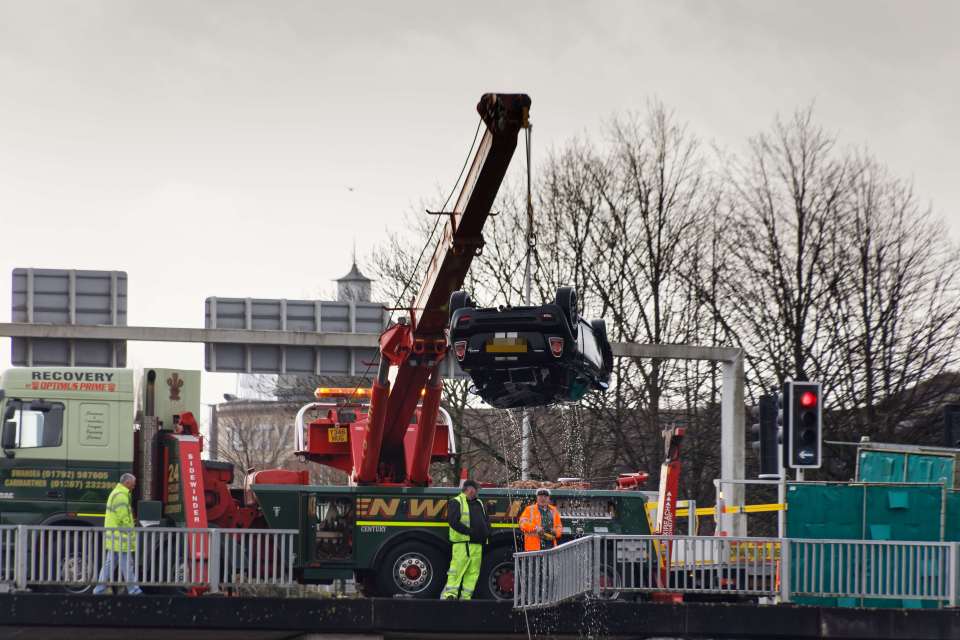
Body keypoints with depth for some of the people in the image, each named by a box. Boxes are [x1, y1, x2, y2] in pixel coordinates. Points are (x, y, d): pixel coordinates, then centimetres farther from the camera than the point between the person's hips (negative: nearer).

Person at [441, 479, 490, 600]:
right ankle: (449, 594, -12)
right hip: (462, 543, -7)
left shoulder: (479, 503, 24)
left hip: (477, 544, 7)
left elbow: (486, 521, 29)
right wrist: (468, 531, -18)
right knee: (457, 568, -12)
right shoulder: (456, 502, 0)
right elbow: (453, 521, -13)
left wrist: (486, 533, 9)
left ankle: (466, 596, 7)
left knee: (473, 572, 4)